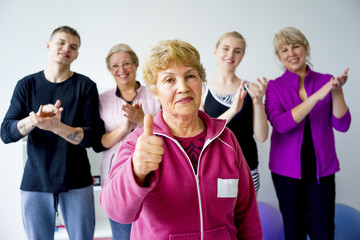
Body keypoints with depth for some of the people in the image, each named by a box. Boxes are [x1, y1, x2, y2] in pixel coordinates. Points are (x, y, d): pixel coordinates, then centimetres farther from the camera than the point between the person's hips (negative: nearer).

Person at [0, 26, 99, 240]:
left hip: (76, 182, -1)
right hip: (35, 181, 2)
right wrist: (34, 119, -22)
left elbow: (89, 137, -8)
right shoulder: (27, 85, 5)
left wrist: (57, 126, -25)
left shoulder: (85, 86, -1)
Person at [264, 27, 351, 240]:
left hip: (322, 168, 1)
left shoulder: (326, 81, 3)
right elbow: (281, 124, -19)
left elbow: (342, 125, -2)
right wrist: (317, 96, -24)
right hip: (287, 171, -1)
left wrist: (337, 93, -18)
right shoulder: (275, 87, -3)